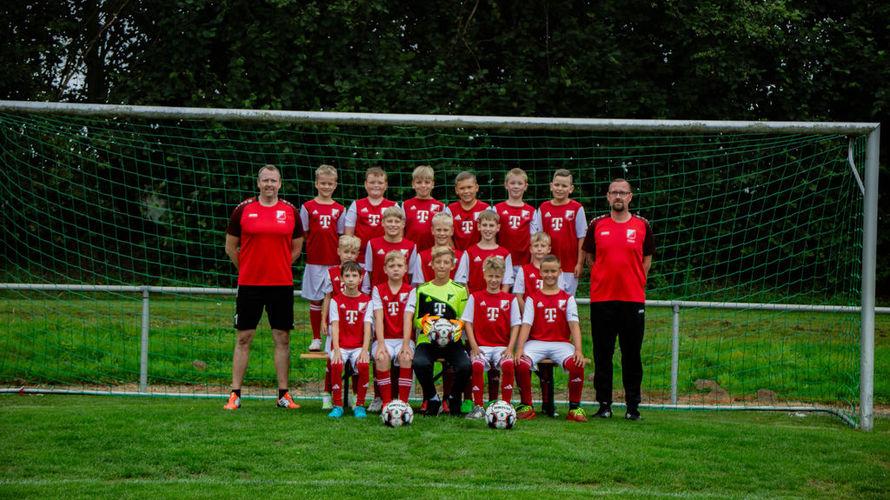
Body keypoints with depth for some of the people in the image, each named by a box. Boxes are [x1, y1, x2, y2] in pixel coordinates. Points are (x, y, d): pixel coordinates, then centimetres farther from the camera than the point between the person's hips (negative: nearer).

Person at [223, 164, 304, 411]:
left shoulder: (290, 211, 4)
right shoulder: (243, 209, 1)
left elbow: (296, 248, 13)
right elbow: (230, 246, 9)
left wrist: (279, 267, 9)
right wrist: (247, 269, 9)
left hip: (282, 284, 1)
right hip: (249, 284, -1)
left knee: (282, 339, 4)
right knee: (244, 338, 2)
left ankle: (283, 394, 10)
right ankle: (235, 395, 6)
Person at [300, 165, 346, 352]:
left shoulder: (339, 210, 6)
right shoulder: (308, 207, 2)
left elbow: (342, 237, 7)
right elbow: (302, 235, 4)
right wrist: (310, 249, -5)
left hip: (334, 261, 1)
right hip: (314, 261, -1)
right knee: (315, 300, 4)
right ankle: (316, 338, 13)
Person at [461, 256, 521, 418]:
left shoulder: (510, 299, 10)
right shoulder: (475, 297, 9)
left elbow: (515, 325, 7)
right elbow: (468, 322, 5)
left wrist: (510, 348, -6)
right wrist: (474, 345, -7)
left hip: (502, 346, 0)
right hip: (481, 346, 0)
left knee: (508, 364, -32)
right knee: (477, 365, -32)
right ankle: (478, 407, -20)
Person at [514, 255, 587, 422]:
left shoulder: (568, 298, 11)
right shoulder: (532, 298, 11)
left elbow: (574, 324, -1)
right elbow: (526, 324, 1)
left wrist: (578, 350, -17)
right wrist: (520, 348, -16)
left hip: (561, 343, 0)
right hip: (536, 342, 0)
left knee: (577, 364, -31)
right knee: (521, 364, -31)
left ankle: (575, 408, -12)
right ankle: (526, 406, -10)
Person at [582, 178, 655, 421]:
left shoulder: (642, 225, 5)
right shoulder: (597, 225, 5)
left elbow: (647, 258, 13)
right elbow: (589, 254, 15)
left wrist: (636, 282, 6)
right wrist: (603, 277, 8)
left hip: (633, 299, 0)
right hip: (601, 298, 0)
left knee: (632, 354, 3)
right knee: (602, 354, 3)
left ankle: (633, 405, 11)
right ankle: (604, 404, 11)